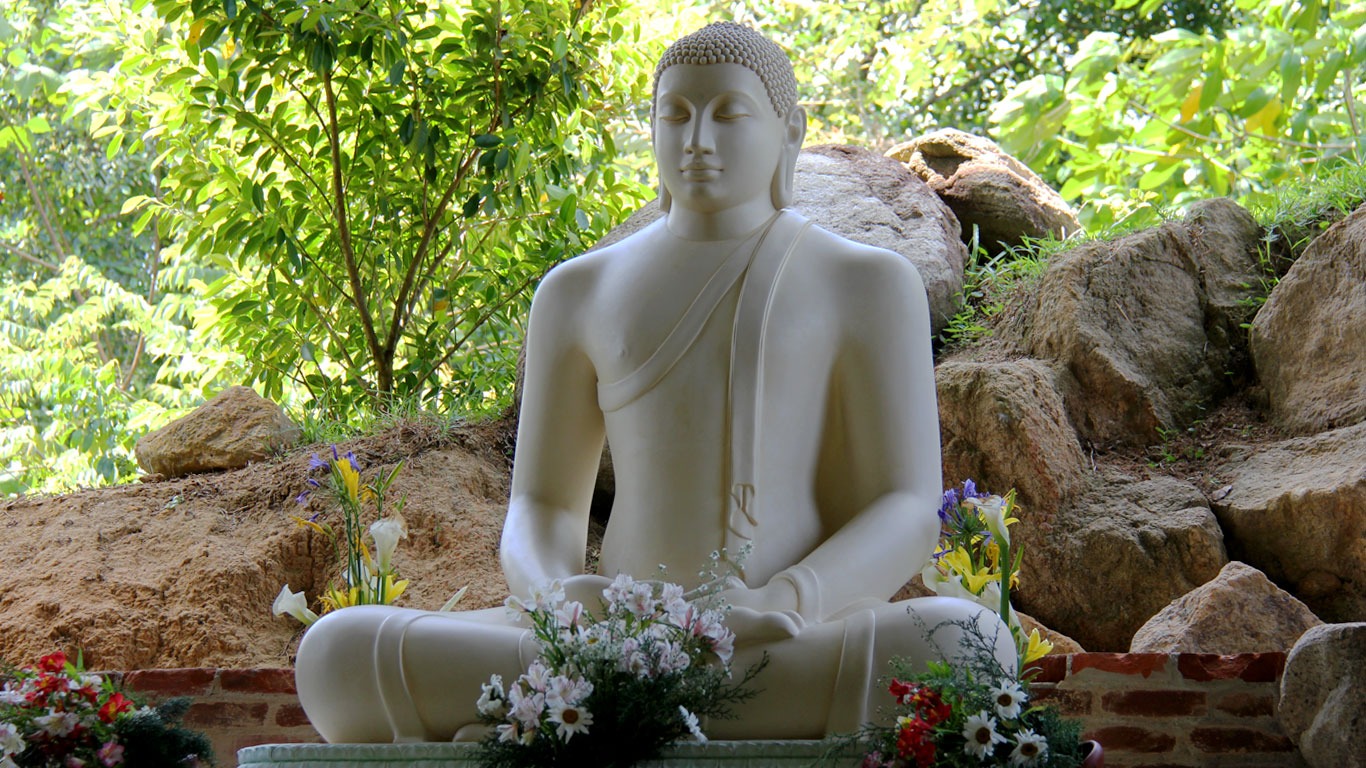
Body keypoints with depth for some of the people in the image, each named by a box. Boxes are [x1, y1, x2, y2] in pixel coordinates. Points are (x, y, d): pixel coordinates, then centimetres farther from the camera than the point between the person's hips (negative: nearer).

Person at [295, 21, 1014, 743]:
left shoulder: (871, 285, 5)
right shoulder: (582, 292, 14)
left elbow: (906, 520, -3)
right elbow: (539, 516, 12)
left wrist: (773, 610, -24)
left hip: (803, 654, -1)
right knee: (335, 657, -23)